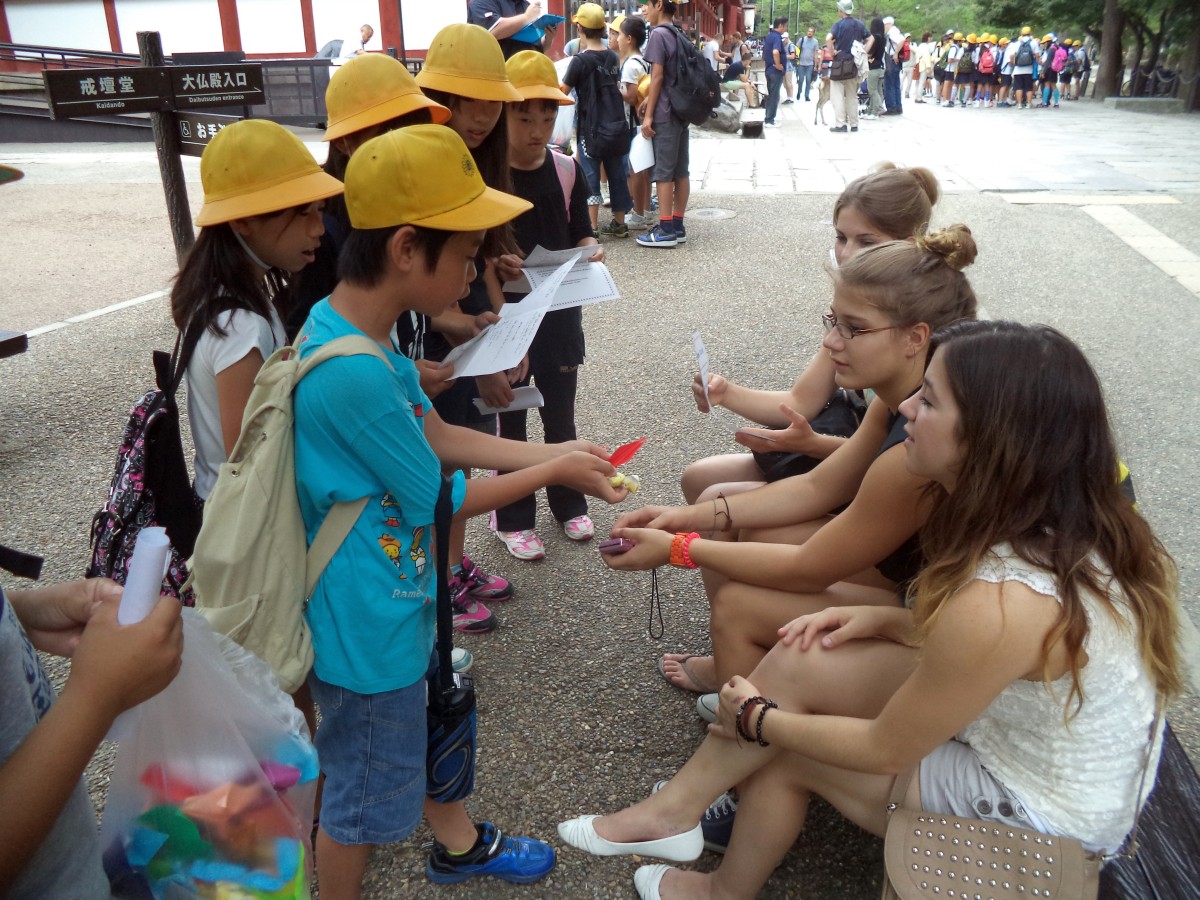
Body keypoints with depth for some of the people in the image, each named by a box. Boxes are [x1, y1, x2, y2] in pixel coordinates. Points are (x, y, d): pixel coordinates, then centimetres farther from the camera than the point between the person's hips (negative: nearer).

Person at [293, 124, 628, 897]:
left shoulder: (364, 329, -4)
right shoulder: (354, 370, -33)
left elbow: (439, 436, 6)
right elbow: (434, 502, -22)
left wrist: (552, 451, 0)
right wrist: (553, 474, -10)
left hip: (397, 591, 9)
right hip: (368, 623, -9)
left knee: (426, 719, 29)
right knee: (363, 791, 15)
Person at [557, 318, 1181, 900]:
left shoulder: (1000, 601, -35)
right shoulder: (1064, 527, -10)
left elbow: (884, 751, -20)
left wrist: (757, 720, -6)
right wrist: (883, 619, -6)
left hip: (1040, 815, -7)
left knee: (782, 751, 1)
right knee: (800, 660, -4)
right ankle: (676, 810, 12)